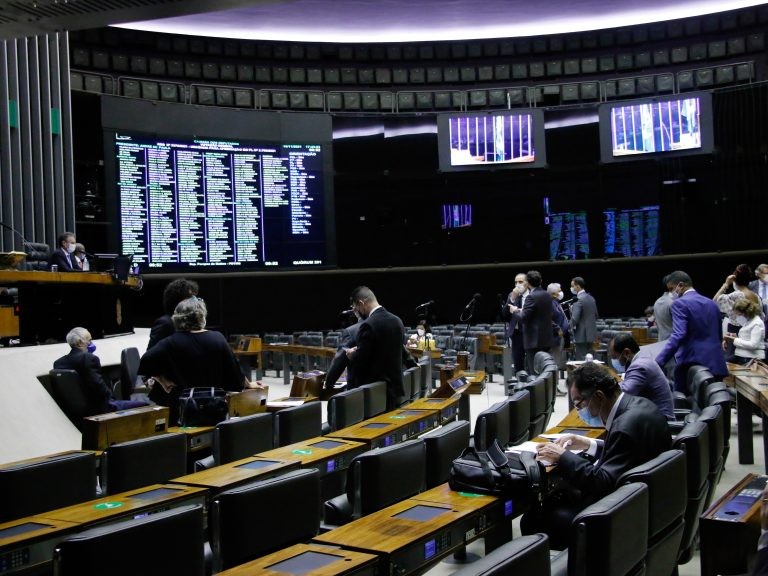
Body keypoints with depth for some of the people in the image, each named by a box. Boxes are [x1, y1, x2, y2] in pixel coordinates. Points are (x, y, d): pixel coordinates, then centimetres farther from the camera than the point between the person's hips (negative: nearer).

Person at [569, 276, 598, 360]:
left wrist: (572, 325, -4)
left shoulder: (578, 300, -17)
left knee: (581, 360, -5)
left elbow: (575, 319, -22)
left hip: (582, 335, -9)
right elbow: (596, 315, 19)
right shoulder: (591, 298, 10)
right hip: (591, 334, 9)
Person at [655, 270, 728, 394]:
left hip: (691, 363, -7)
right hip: (715, 364, 7)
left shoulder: (680, 303, -8)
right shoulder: (712, 304, 15)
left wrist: (658, 363, -27)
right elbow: (718, 335, 20)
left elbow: (678, 336, -21)